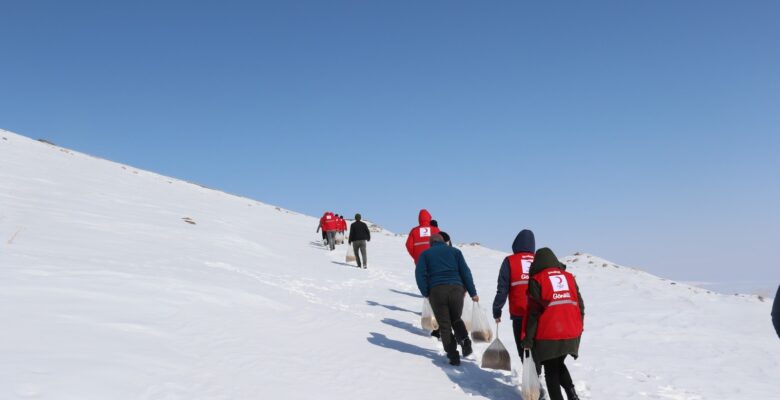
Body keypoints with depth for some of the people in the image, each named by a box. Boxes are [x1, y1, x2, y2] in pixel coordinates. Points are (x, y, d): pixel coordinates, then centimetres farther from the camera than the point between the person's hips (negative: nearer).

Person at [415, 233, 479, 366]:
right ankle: (465, 342, -2)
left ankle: (453, 356, -2)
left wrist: (426, 293, 3)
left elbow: (420, 274, 2)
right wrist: (472, 292, 5)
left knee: (444, 325, 5)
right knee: (456, 319, 21)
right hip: (456, 289, 2)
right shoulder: (455, 251, 18)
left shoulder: (425, 254, 16)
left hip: (436, 291, -1)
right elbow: (465, 271, 8)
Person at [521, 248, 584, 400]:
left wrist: (528, 339, -3)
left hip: (548, 336, -5)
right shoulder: (569, 277, 11)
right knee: (559, 365, 24)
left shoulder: (536, 280, -5)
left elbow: (533, 313, -8)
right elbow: (580, 306, 13)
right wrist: (578, 330, 22)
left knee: (551, 371, 8)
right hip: (571, 335, 5)